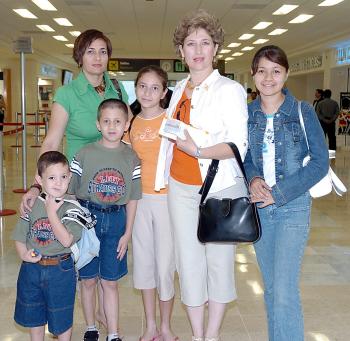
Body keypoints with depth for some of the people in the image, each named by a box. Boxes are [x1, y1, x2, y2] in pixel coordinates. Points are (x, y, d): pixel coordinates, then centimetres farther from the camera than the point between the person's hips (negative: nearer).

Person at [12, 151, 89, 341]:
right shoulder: (32, 205, -3)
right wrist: (23, 254, -16)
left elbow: (66, 240, -25)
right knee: (34, 318, 23)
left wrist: (52, 213, -23)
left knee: (61, 320, 13)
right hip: (31, 268, 4)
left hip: (60, 270, -4)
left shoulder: (71, 208, -14)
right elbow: (19, 237, 3)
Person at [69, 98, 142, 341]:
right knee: (88, 280, 11)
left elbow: (132, 198, 2)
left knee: (110, 282, 8)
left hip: (116, 220, 1)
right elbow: (69, 191, -2)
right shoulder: (85, 154, -6)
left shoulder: (131, 157, -1)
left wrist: (127, 233, 1)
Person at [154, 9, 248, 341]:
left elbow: (239, 145, -13)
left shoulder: (230, 89, -7)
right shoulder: (179, 89, 11)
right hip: (181, 187, 5)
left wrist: (199, 151, -27)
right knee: (188, 260, 8)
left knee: (219, 259, 5)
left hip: (220, 188, -5)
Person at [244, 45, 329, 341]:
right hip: (258, 208, 4)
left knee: (285, 292, -11)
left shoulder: (303, 112, -6)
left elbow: (320, 163, -8)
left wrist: (279, 194, -16)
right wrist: (252, 178, -11)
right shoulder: (246, 114, 3)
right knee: (271, 287, 15)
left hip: (292, 208, -4)